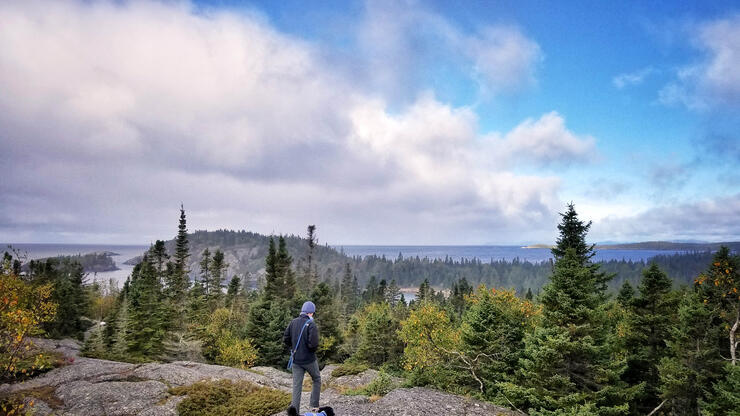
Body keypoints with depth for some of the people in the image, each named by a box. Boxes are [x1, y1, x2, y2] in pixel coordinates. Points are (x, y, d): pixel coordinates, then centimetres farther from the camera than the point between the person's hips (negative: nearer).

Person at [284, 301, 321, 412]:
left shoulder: (293, 322, 2)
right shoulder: (311, 324, -16)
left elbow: (285, 339, 4)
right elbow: (313, 343, -24)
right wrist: (313, 349, -3)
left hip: (296, 360, 4)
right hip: (309, 359, -4)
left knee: (297, 386, 7)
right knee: (317, 380, 19)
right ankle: (314, 405, 18)